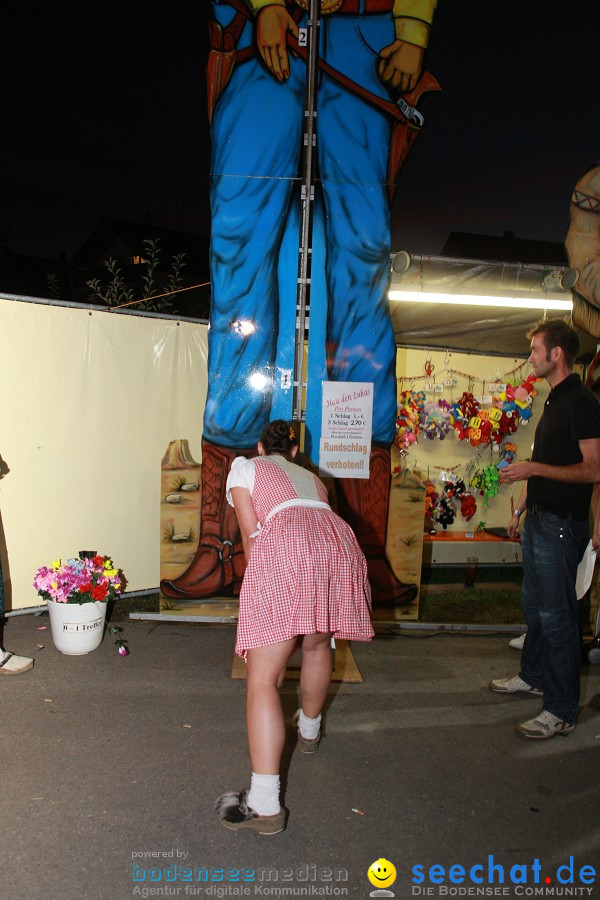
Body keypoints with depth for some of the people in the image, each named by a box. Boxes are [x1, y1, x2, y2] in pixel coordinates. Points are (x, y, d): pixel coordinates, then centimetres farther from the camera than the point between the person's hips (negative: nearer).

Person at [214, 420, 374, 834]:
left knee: (262, 680, -4)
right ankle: (310, 729, 50)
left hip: (285, 547, -5)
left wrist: (258, 584, 28)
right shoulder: (310, 477, 38)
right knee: (317, 644, 31)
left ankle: (265, 803, -11)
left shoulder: (244, 468, 25)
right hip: (339, 542, 6)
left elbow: (252, 536, 16)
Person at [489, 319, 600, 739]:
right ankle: (534, 676, 37)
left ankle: (562, 710, 6)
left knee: (556, 615, -4)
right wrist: (521, 509, 22)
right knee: (535, 605, 20)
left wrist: (533, 469, -24)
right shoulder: (555, 399, 14)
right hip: (540, 519, 10)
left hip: (562, 524, -10)